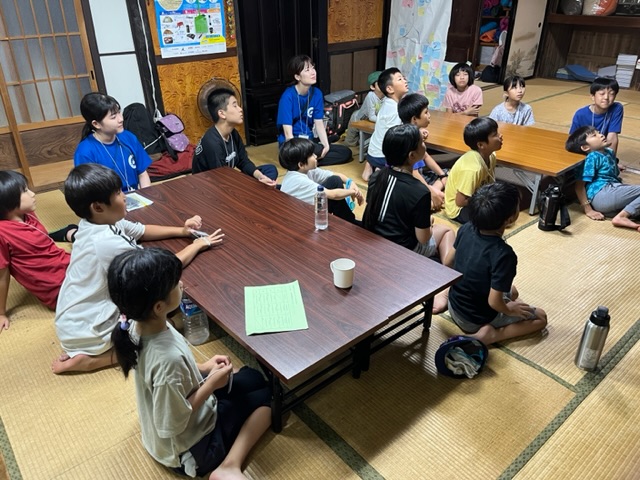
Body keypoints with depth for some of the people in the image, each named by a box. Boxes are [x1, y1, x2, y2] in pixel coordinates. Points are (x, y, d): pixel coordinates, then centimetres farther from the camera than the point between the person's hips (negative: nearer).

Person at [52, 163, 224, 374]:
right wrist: (197, 244, -11)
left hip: (76, 317, 8)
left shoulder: (100, 222, -4)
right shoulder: (110, 243, -31)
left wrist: (181, 231, 0)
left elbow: (143, 231, 12)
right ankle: (90, 358, -2)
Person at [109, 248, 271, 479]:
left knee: (254, 378, 18)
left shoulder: (139, 325, -14)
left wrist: (203, 369, -4)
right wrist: (211, 384, -20)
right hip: (189, 448, -7)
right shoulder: (169, 357, -40)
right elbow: (172, 426, -28)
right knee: (265, 396, 7)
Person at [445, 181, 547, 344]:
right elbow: (494, 302, -28)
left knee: (511, 291, 31)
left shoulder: (466, 229, -15)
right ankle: (490, 334, -5)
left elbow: (448, 263, -1)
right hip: (478, 319, -7)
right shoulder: (504, 254, -33)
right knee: (540, 317, 14)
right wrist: (510, 310, -6)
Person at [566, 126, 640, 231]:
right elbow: (579, 186, -10)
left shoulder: (609, 152, 20)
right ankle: (621, 217, -22)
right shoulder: (592, 158, -5)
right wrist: (588, 210, -12)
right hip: (602, 195, -9)